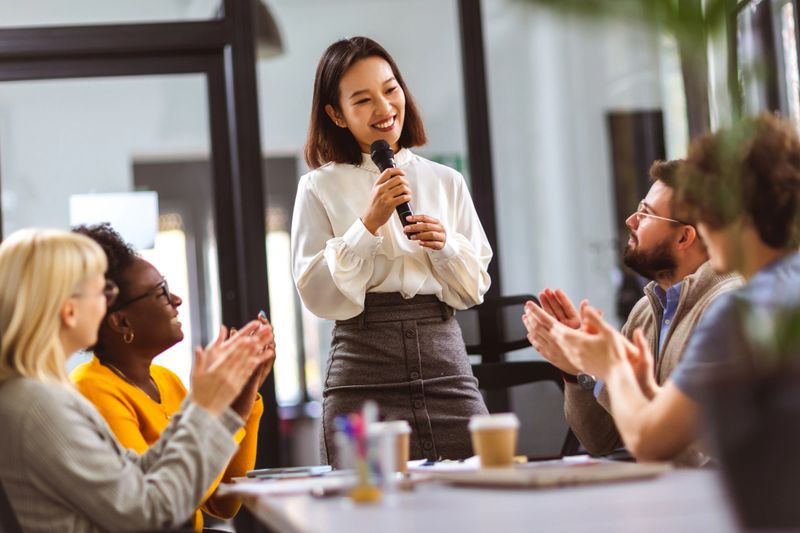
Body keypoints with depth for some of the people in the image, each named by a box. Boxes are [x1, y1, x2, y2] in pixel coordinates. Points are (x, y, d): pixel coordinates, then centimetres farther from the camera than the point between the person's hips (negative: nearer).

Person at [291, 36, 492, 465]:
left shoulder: (446, 182, 12)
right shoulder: (319, 188, 2)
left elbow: (475, 289, 13)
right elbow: (317, 295, -4)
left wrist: (446, 246, -6)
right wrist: (368, 224, -11)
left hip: (446, 362, 3)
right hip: (363, 374, -3)